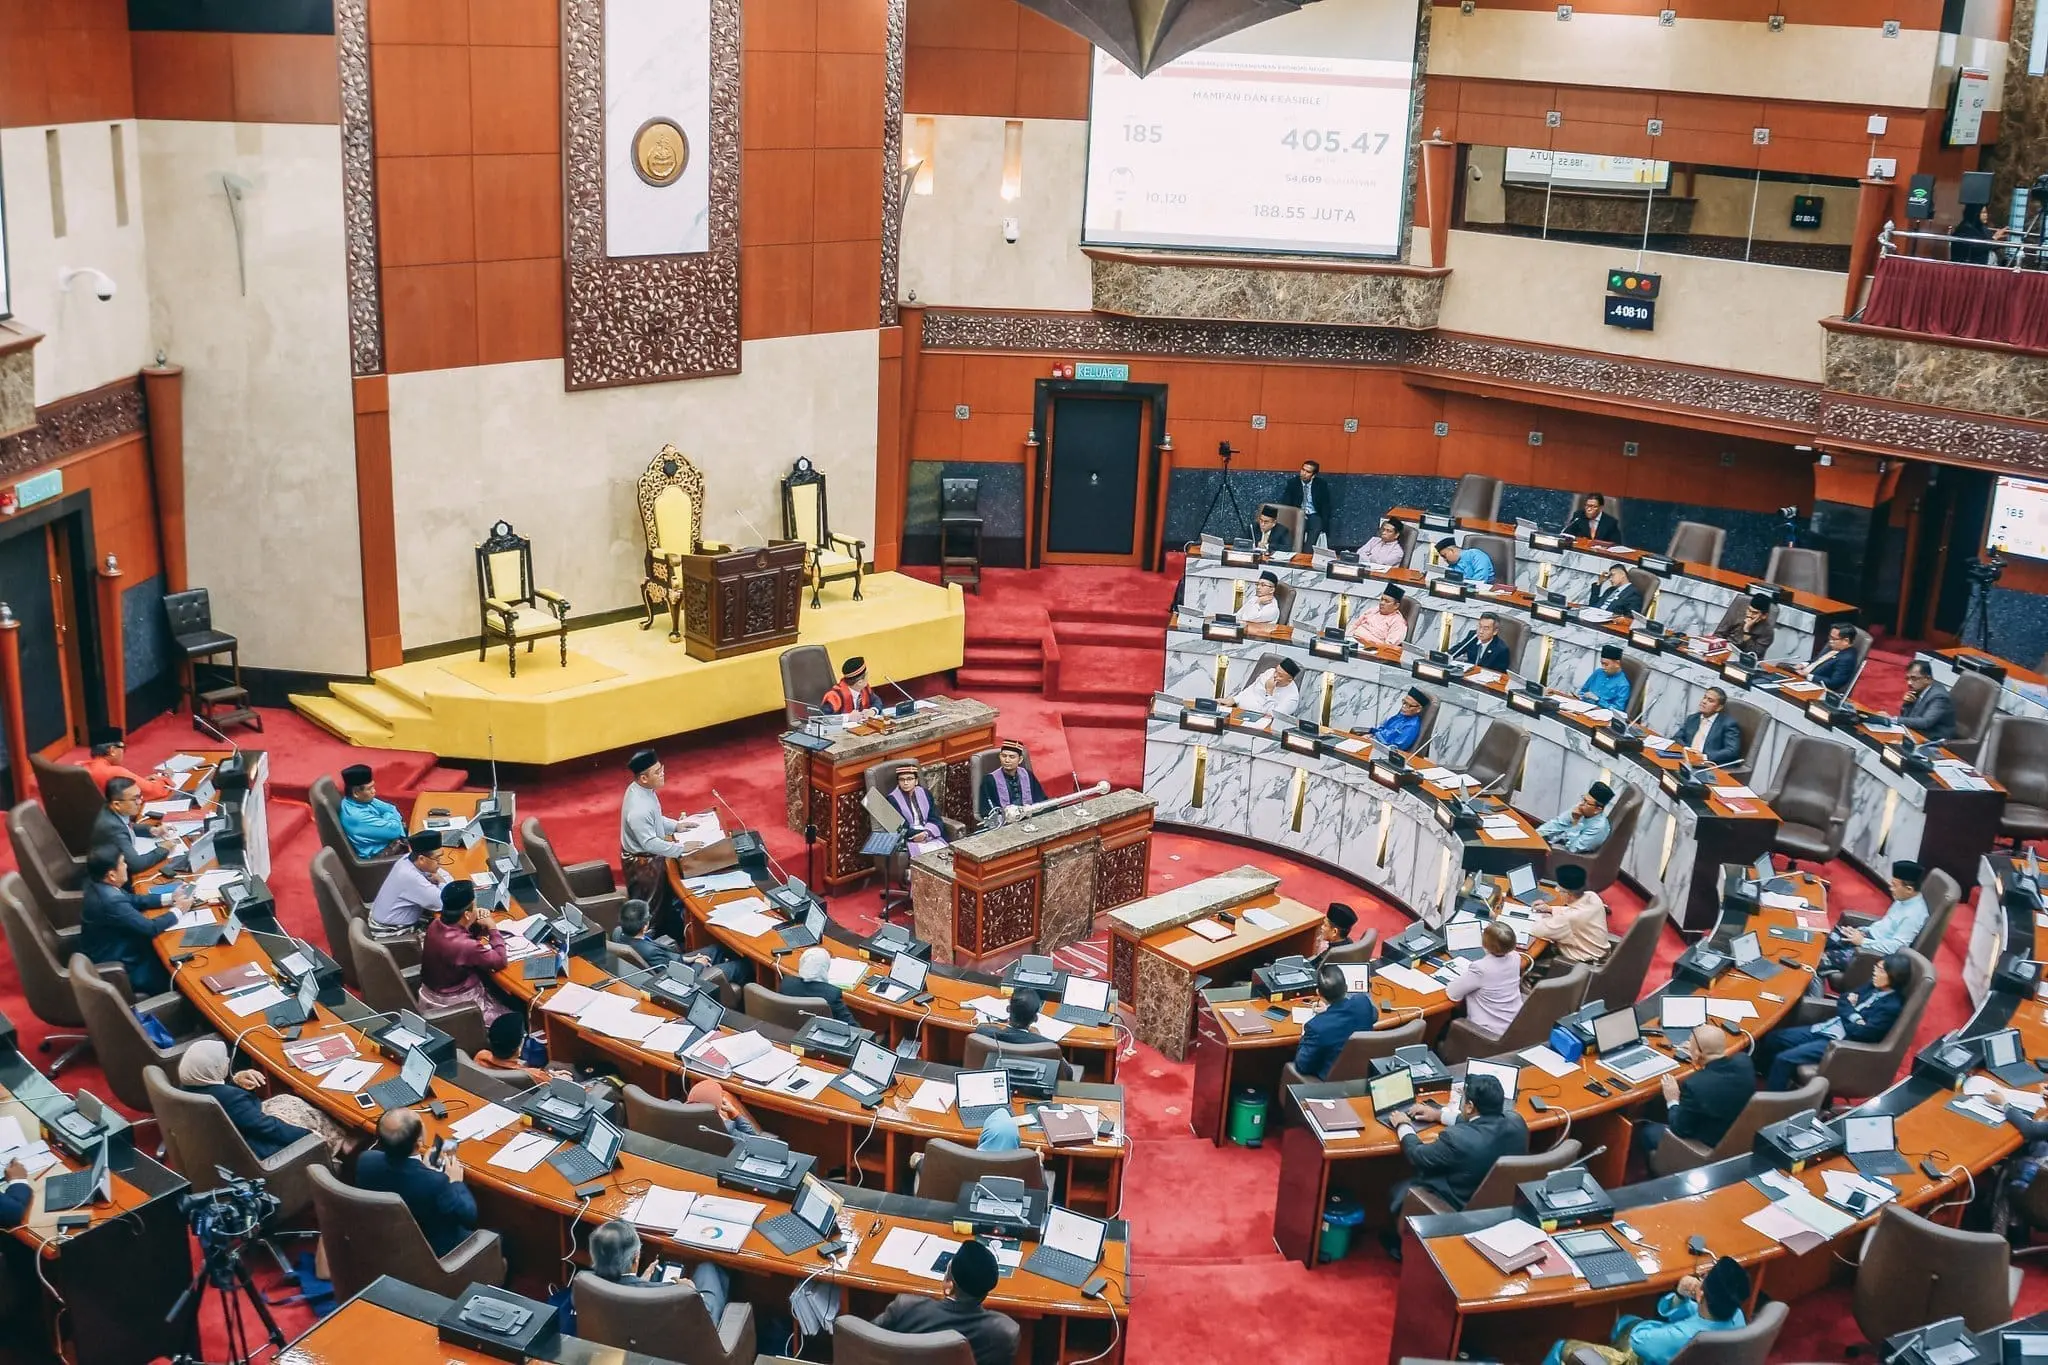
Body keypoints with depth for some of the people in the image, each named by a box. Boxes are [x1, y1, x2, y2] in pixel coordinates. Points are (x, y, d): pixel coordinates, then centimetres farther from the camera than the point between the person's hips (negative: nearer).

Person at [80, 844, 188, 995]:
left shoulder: (99, 886, -7)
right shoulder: (110, 901, -34)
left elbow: (134, 900, 10)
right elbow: (150, 928, -25)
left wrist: (170, 898, 4)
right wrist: (178, 909, -9)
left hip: (111, 956, 8)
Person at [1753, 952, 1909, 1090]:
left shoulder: (1892, 1007, -18)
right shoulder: (1874, 987, 7)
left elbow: (1861, 1033, -21)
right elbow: (1842, 999, 11)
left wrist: (1848, 1012, -3)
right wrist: (1854, 1016, -8)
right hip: (1827, 1029, 9)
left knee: (1784, 1059, -20)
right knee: (1772, 1038, 5)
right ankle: (1776, 1083, 20)